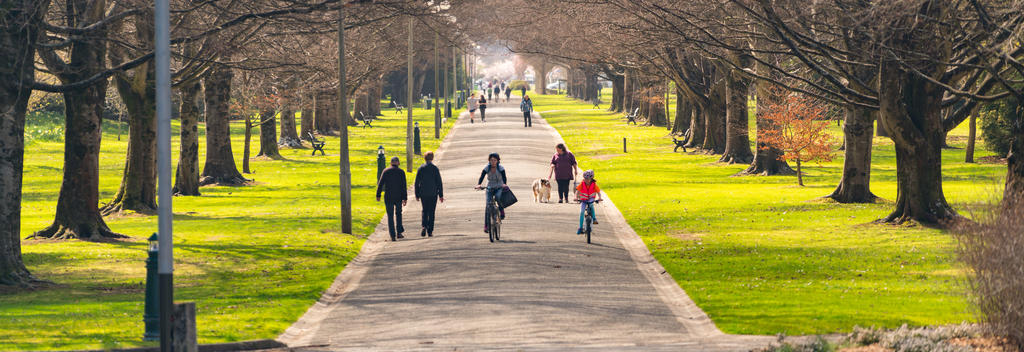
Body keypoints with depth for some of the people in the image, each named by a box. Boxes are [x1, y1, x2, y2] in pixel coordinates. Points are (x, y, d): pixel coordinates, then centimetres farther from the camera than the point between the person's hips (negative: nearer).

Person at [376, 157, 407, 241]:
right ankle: (399, 233, 15)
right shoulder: (401, 172, -2)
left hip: (388, 197, 0)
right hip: (398, 197, 0)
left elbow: (380, 183, -4)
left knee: (390, 216, 5)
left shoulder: (386, 171, 1)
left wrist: (378, 195, -1)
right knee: (398, 213, 21)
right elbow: (404, 186, -6)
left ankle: (393, 236, -2)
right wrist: (405, 198, -5)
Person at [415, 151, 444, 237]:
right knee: (431, 212, 5)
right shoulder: (435, 168, -5)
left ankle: (424, 227, -9)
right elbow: (439, 182, -5)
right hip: (433, 193, -1)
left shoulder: (421, 168, -1)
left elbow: (416, 183, 0)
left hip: (423, 194, 1)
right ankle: (430, 231, 2)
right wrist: (441, 195, 1)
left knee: (425, 211, 13)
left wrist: (417, 195, 7)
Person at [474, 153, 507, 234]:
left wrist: (505, 184, -46)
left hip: (499, 188, -2)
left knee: (498, 197, -36)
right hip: (490, 188, 2)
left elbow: (504, 177, -24)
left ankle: (501, 211, -11)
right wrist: (478, 184, -39)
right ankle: (486, 226, -9)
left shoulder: (501, 168, -11)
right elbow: (481, 177, -18)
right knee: (487, 205, -12)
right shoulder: (487, 168, -7)